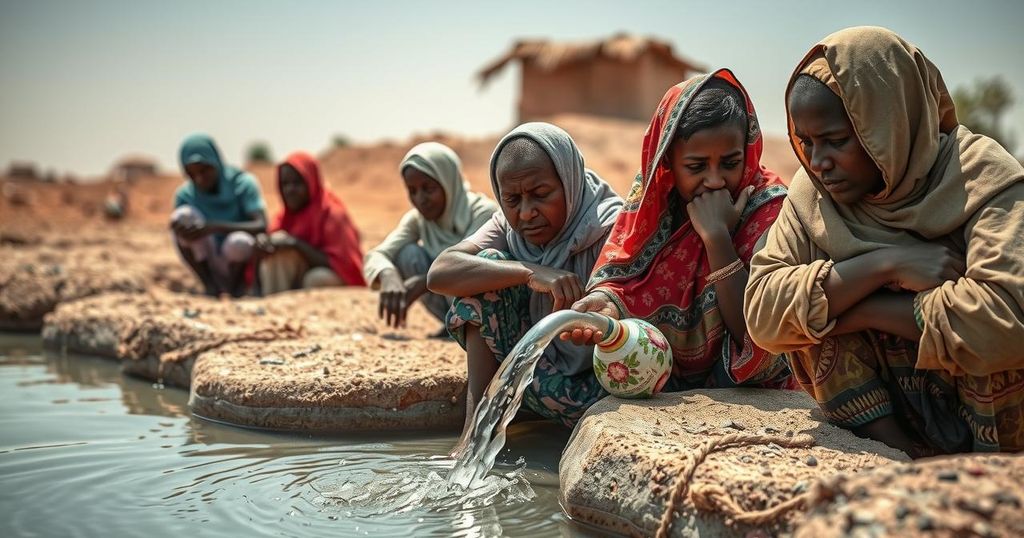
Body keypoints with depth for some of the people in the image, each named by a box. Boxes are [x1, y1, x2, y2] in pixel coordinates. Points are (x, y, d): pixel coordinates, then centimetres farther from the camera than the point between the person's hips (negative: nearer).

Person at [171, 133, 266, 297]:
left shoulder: (244, 184, -13)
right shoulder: (184, 195, -6)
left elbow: (262, 227, -27)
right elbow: (180, 244, -5)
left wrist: (214, 227, -35)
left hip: (246, 268, -2)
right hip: (213, 270, 2)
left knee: (238, 241, -36)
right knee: (184, 215, -22)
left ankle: (236, 285, -6)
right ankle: (210, 286, -12)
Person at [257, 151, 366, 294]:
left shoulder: (333, 214, -13)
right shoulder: (283, 216, 5)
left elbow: (338, 263, -18)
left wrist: (296, 243, -26)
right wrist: (264, 242, -21)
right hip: (297, 281, 5)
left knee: (317, 278, -37)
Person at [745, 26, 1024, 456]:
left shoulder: (982, 178, -16)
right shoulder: (812, 192, -2)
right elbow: (761, 315, -15)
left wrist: (863, 311, -22)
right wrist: (886, 264, -25)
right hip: (881, 429, 5)